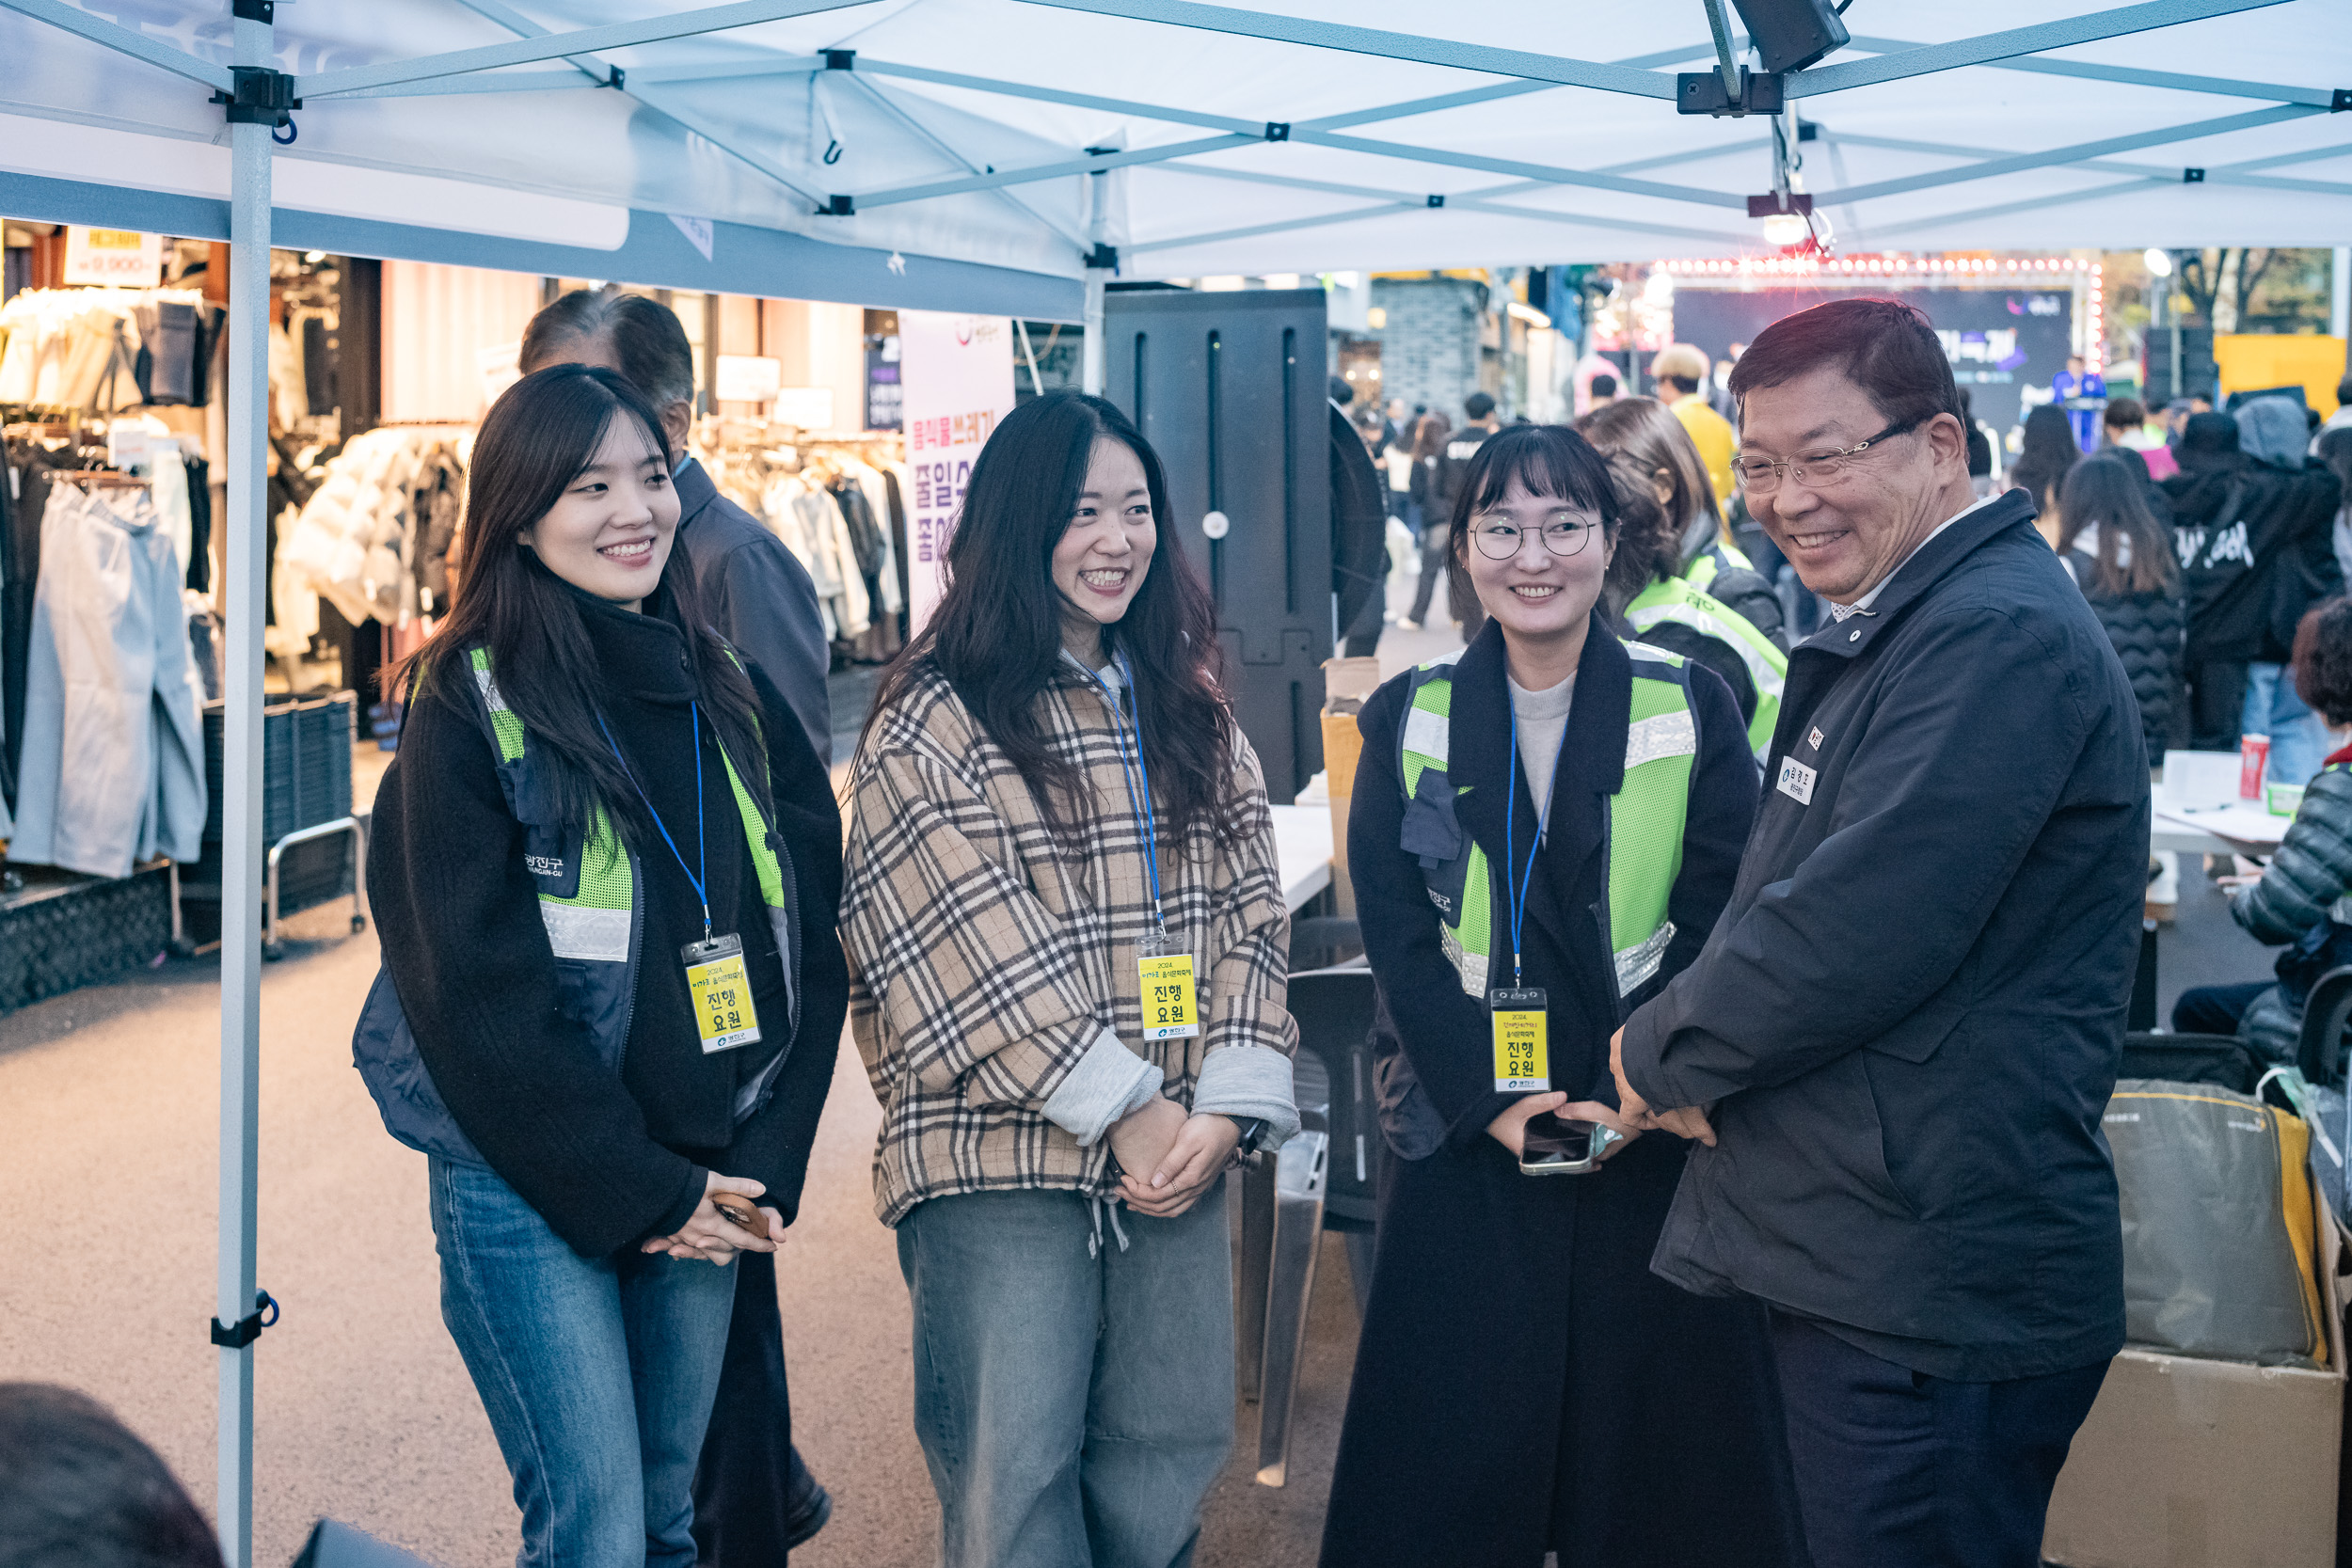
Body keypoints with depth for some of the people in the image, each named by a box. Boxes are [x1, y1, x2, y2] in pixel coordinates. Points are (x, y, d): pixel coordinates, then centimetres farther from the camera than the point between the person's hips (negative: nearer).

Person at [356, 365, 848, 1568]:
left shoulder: (731, 698, 8)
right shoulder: (471, 709, -8)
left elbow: (811, 939, 7)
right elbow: (479, 993, -12)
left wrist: (766, 1164, -3)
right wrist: (638, 1192, -12)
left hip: (704, 1185, 5)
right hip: (527, 1189, -5)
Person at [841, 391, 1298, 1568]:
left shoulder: (1188, 711, 14)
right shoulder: (934, 720, -4)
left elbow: (1248, 911, 8)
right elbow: (972, 953, -12)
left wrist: (1227, 1105, -6)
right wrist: (1123, 1107, -13)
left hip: (1177, 1151, 5)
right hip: (1002, 1160, -5)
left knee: (1167, 1451, 10)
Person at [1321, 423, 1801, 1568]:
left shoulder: (1688, 710, 1)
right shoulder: (1410, 721, 4)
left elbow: (1717, 924, -4)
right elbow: (1396, 934, -2)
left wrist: (1636, 1094, -15)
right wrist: (1489, 1099, -13)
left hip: (1647, 1131, 0)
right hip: (1465, 1138, 1)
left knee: (1655, 1451, 6)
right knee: (1456, 1449, 6)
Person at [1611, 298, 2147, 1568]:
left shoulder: (2001, 637, -19)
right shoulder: (1886, 631, 16)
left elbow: (1862, 929, -27)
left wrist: (1660, 1053, -11)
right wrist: (1692, 1052, 4)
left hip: (1933, 1296, -10)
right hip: (1847, 1262, 10)